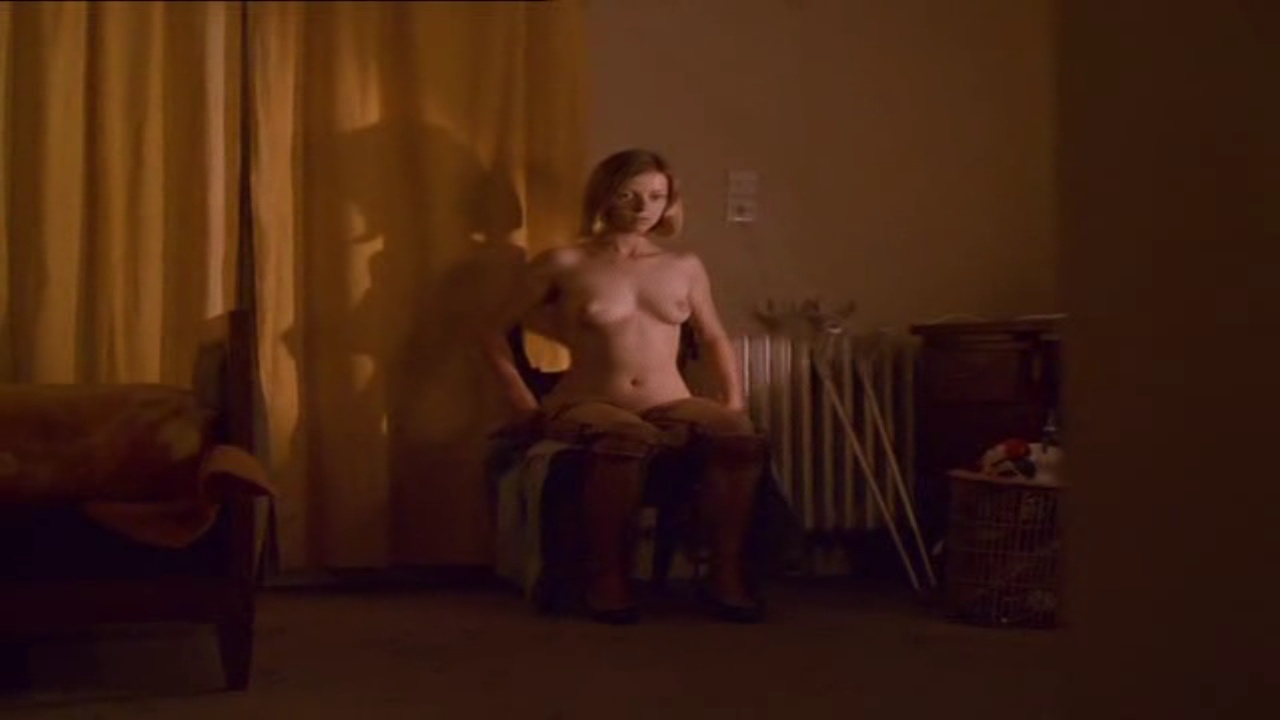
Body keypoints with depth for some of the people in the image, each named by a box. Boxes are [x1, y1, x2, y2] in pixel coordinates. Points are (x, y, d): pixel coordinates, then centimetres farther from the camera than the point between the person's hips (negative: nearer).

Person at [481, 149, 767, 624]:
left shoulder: (685, 267, 15)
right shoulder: (563, 264, 5)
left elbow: (713, 339, 27)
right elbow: (497, 333, 9)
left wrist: (733, 401, 11)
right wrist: (524, 405, 0)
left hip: (670, 406, 3)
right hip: (589, 404, -3)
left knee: (741, 438, -31)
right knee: (628, 442, -42)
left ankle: (725, 574, -22)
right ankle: (606, 575, -26)